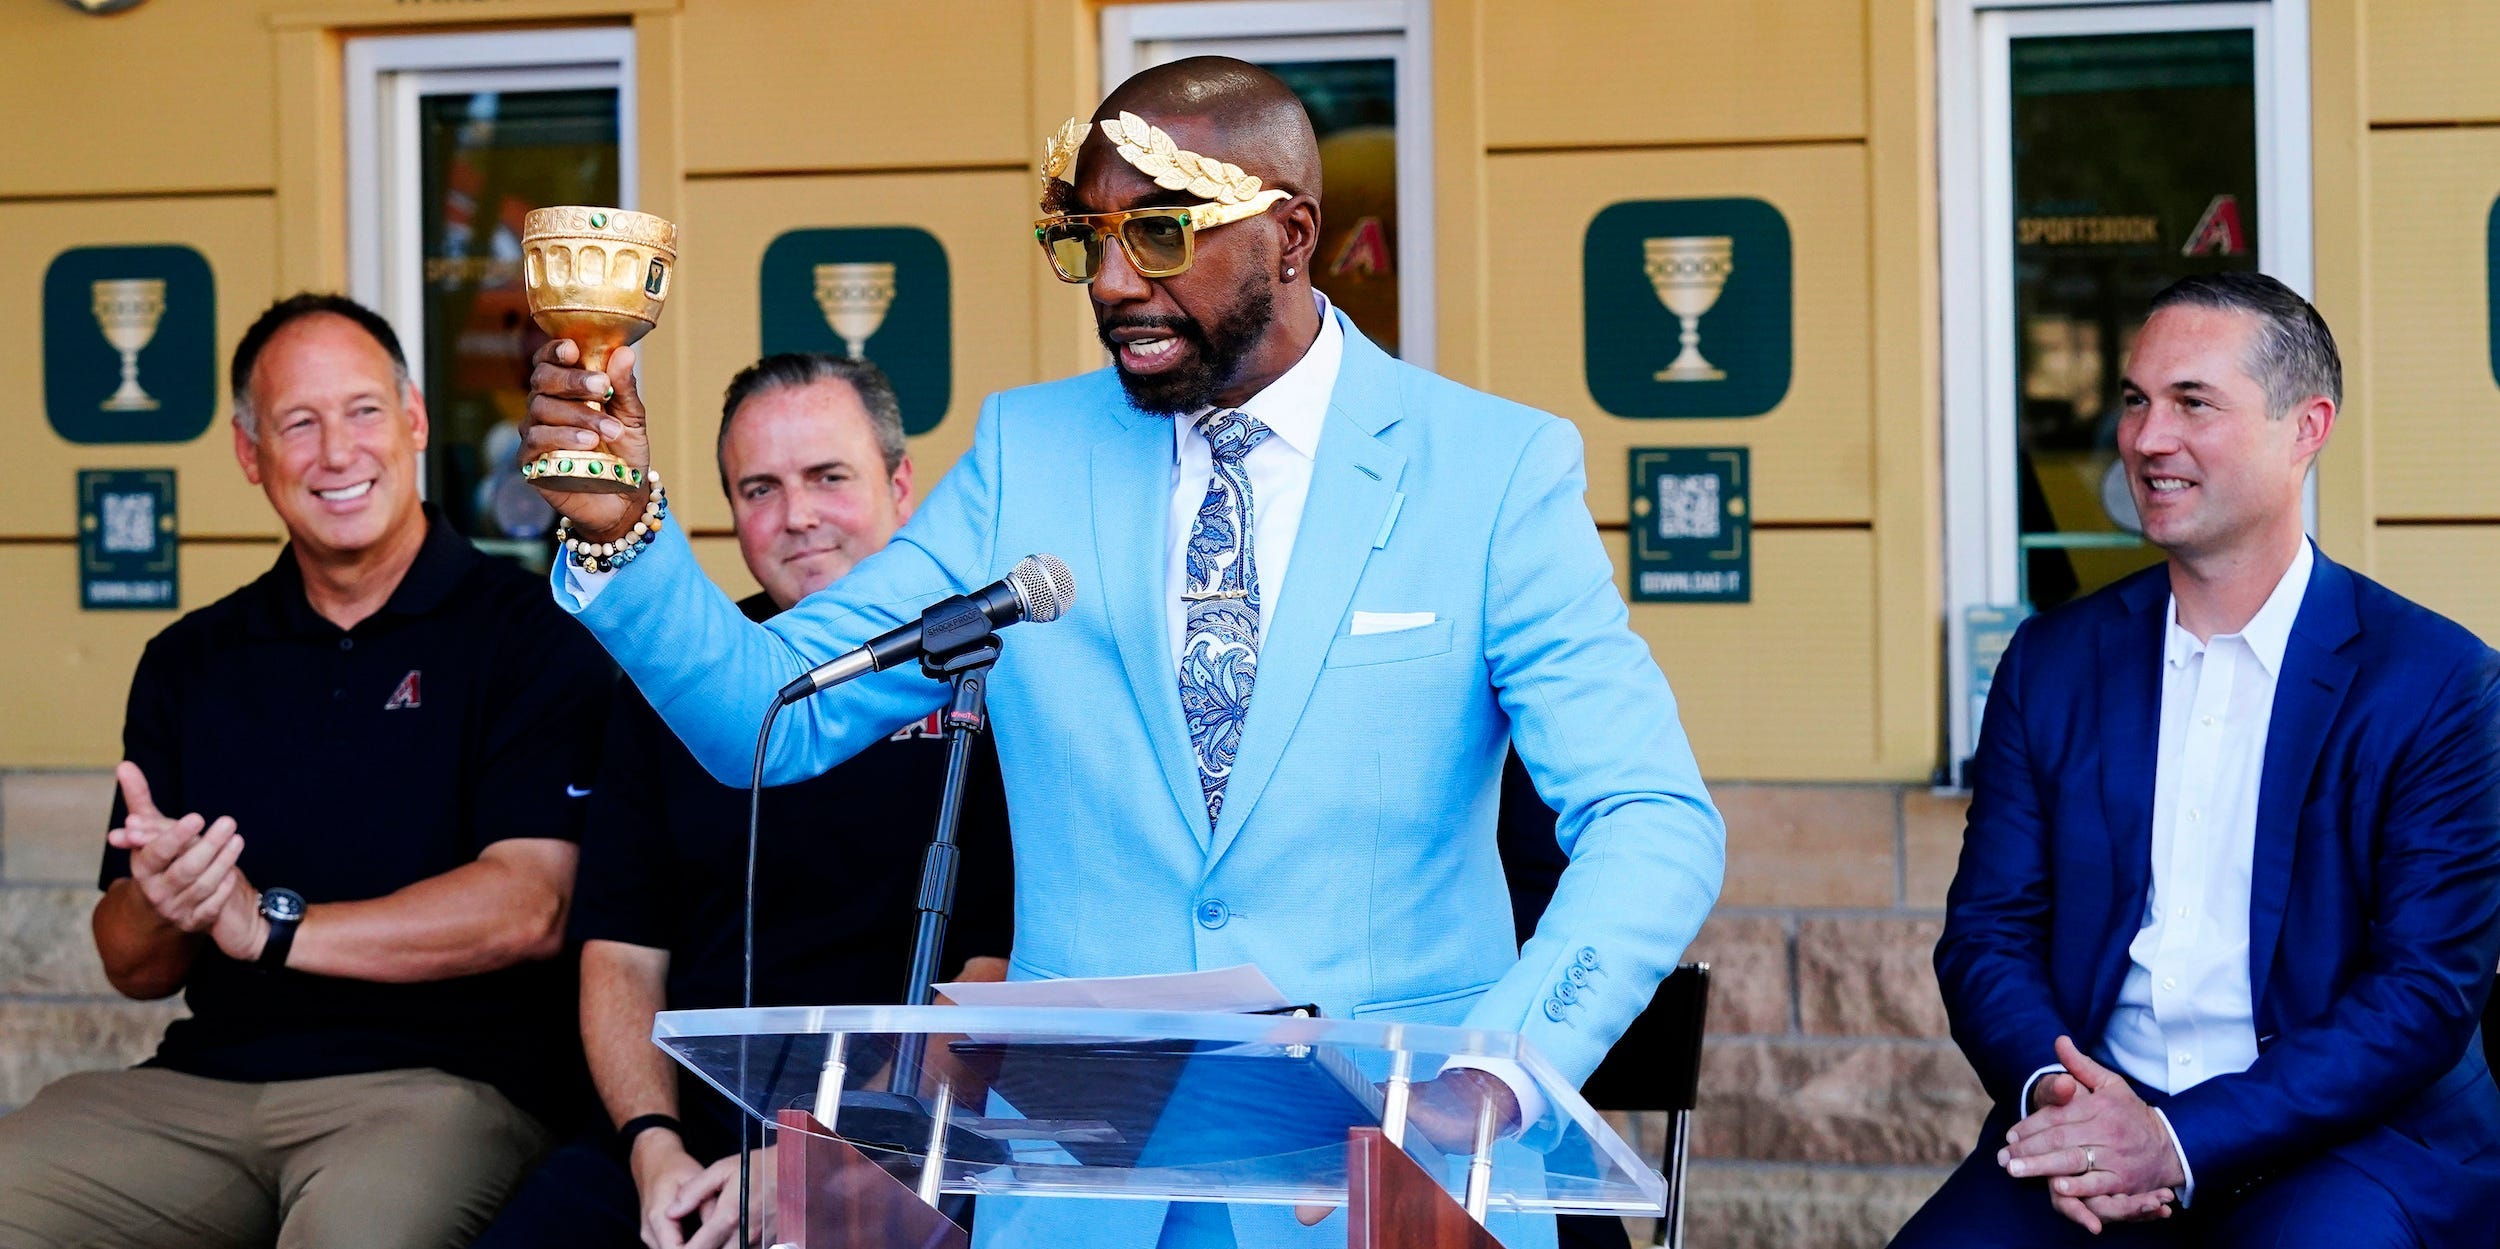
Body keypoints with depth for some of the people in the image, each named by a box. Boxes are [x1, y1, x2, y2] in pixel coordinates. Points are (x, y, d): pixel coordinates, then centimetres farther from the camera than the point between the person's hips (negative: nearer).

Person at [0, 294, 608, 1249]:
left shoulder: (531, 634, 1)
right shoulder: (190, 663, 16)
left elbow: (530, 908, -10)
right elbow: (133, 969, 15)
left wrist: (271, 925, -10)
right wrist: (158, 906, -9)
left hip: (446, 1083, -5)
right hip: (203, 1085, 5)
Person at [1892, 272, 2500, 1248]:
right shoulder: (2053, 660, 11)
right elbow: (1987, 931, 9)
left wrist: (2183, 1143, -18)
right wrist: (2049, 1087, -13)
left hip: (2348, 1134, -3)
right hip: (2093, 1123, 3)